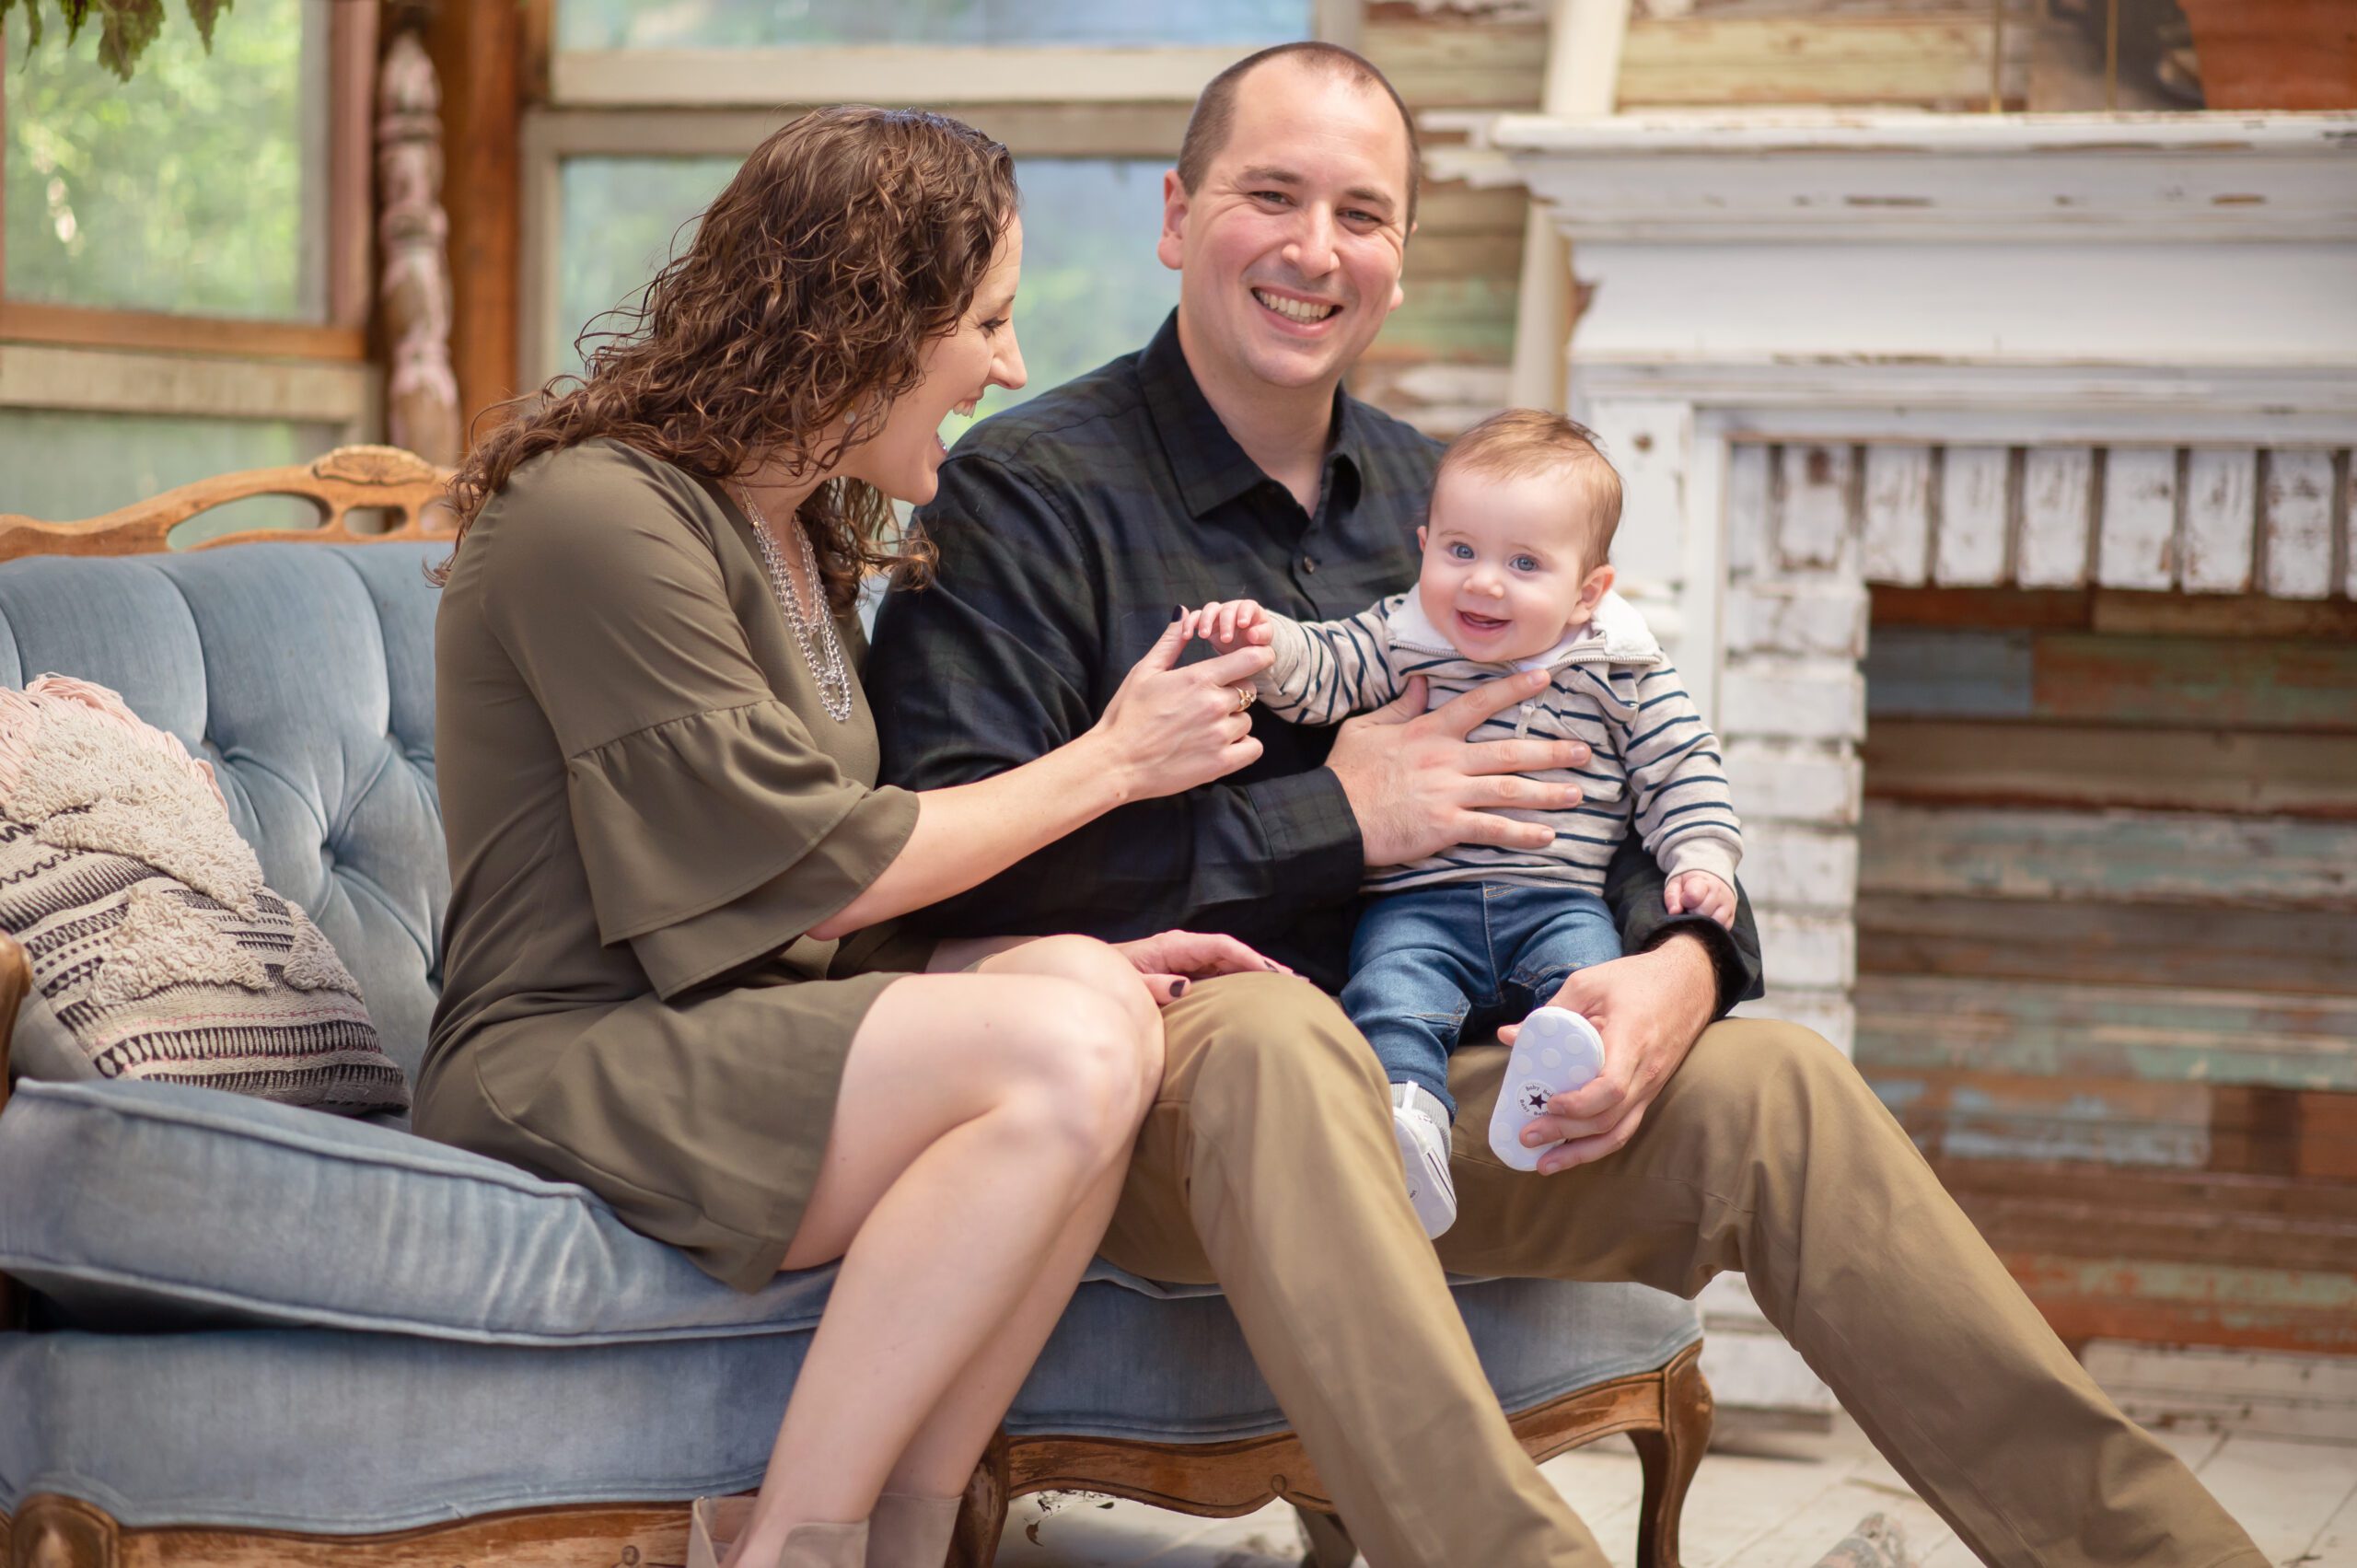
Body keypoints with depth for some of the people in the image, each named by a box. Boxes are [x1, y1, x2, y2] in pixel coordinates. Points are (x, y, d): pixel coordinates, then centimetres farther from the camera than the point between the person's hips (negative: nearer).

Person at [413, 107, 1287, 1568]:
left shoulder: (802, 534, 17)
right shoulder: (596, 517, -13)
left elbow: (835, 900, 13)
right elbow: (812, 873, -15)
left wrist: (1084, 958, -2)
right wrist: (1106, 762, -5)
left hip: (739, 1036, 9)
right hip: (559, 1068, -9)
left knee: (1094, 997, -18)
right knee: (1065, 1056, -28)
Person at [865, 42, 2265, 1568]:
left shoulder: (1432, 496, 18)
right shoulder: (1027, 494, -2)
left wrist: (1684, 961, -8)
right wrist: (1332, 821, -14)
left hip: (1401, 1098, 6)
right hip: (1142, 1095, -5)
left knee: (1771, 1084, -16)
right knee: (1270, 1029, -39)